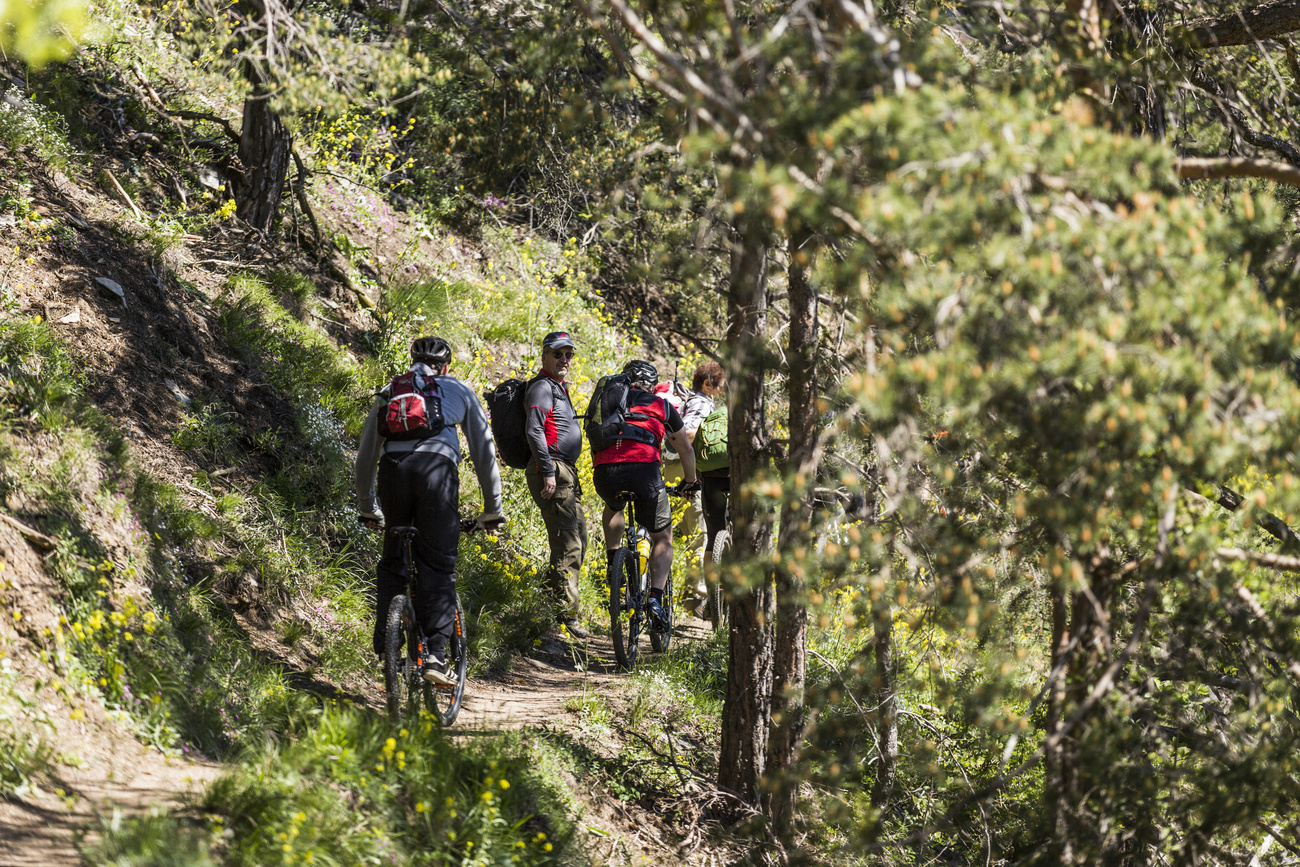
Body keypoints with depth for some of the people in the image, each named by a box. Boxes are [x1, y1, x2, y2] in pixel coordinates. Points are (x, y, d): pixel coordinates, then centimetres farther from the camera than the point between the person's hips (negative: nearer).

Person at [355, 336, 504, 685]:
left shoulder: (389, 391, 30)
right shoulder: (460, 392, 26)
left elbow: (366, 453, 31)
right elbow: (484, 451, 25)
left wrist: (366, 508, 41)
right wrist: (492, 509, 30)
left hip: (393, 468, 2)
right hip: (437, 468, -2)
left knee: (392, 560, 17)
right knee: (438, 566, -1)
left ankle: (385, 643, 11)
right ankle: (435, 653, -11)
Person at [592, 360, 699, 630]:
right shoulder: (661, 406, 23)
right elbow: (685, 449, 33)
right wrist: (690, 482, 49)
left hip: (605, 475, 2)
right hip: (644, 471, -2)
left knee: (613, 508, 40)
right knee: (663, 538, 16)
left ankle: (613, 561, 23)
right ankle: (655, 598, -3)